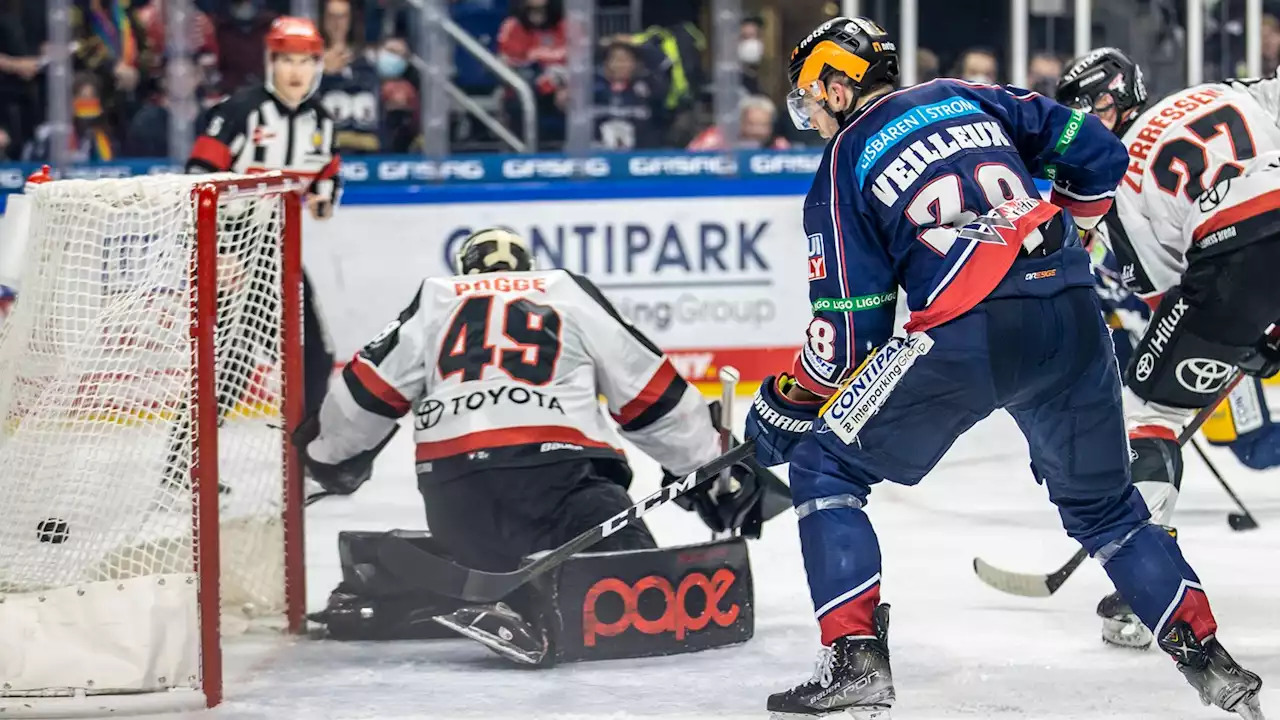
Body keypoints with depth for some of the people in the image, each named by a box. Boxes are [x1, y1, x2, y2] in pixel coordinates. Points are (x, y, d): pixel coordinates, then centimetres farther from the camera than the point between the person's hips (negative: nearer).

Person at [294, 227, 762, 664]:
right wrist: (712, 468, 27)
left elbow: (371, 388, 23)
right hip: (552, 474, -4)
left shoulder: (435, 301, 25)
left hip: (451, 491, 4)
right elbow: (649, 390, 20)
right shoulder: (570, 294, 22)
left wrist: (328, 454, 41)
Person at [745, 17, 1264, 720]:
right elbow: (1098, 154, 17)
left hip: (967, 340, -5)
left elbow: (850, 327, 5)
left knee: (824, 468, 10)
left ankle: (855, 660, -2)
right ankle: (1207, 658, 19)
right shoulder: (968, 98, 21)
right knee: (1102, 502, 25)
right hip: (1072, 318, 5)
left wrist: (786, 403, 19)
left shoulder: (844, 164, 9)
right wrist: (1058, 225, 35)